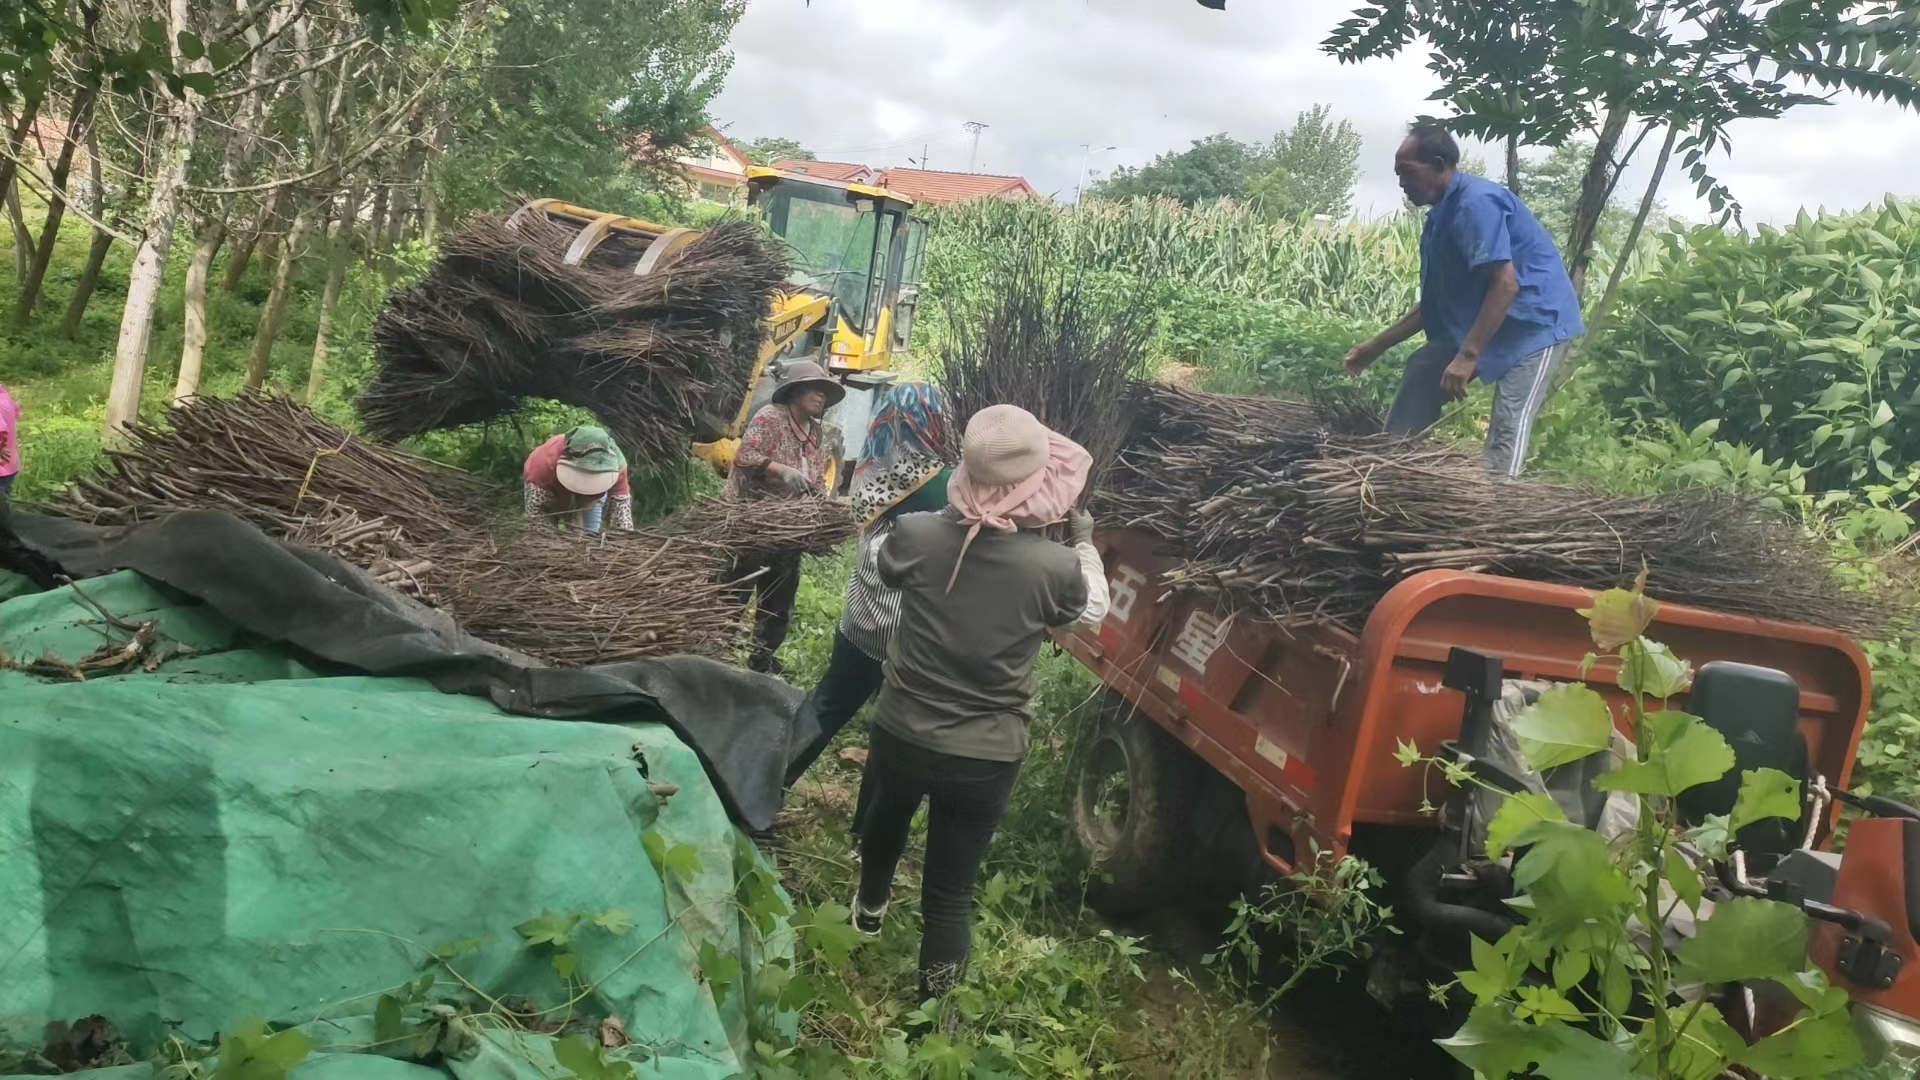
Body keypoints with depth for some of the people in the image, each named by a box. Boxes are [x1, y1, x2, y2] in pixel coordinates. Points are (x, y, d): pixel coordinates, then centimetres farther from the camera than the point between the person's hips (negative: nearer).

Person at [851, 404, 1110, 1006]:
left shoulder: (916, 534, -19)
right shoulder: (1056, 566, -22)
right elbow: (1092, 613, 2)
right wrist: (1086, 545, 17)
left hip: (902, 731, 3)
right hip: (987, 756, -2)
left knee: (885, 819, 33)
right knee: (951, 886, 13)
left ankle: (870, 906, 59)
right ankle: (933, 999, 29)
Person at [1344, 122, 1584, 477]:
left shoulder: (1476, 202, -20)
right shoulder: (1443, 213, 10)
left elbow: (1505, 284, -28)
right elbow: (1435, 303, 15)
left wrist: (1467, 356, -32)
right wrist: (1377, 346, 15)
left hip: (1534, 319, -10)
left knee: (1507, 427, -18)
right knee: (1422, 371, 10)